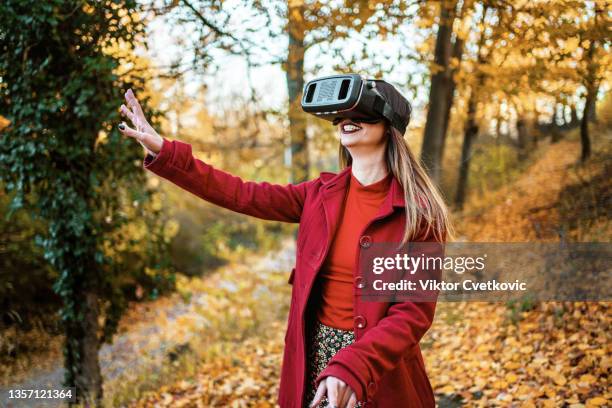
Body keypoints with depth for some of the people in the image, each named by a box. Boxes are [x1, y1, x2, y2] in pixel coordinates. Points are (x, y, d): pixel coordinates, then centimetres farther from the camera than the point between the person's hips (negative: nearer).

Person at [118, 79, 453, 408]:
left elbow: (415, 311, -16)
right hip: (316, 354, 4)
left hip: (381, 375, -4)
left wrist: (352, 368, -29)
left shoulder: (419, 211, -12)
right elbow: (243, 195, 1)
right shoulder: (321, 194, 1)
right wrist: (164, 152, -3)